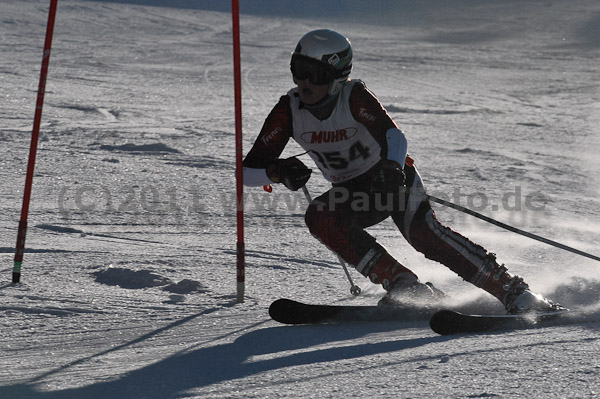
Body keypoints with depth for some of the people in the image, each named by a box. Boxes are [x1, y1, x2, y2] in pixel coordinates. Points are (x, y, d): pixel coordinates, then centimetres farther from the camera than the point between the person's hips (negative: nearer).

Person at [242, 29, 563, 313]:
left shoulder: (355, 97, -23)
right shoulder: (288, 112, -12)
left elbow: (394, 136, -39)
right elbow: (248, 171, -14)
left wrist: (392, 168, -60)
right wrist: (277, 172, -36)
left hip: (393, 176, -4)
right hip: (353, 192, 4)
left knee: (422, 232, -29)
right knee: (319, 218, -26)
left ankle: (514, 292, -28)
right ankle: (405, 286, -25)